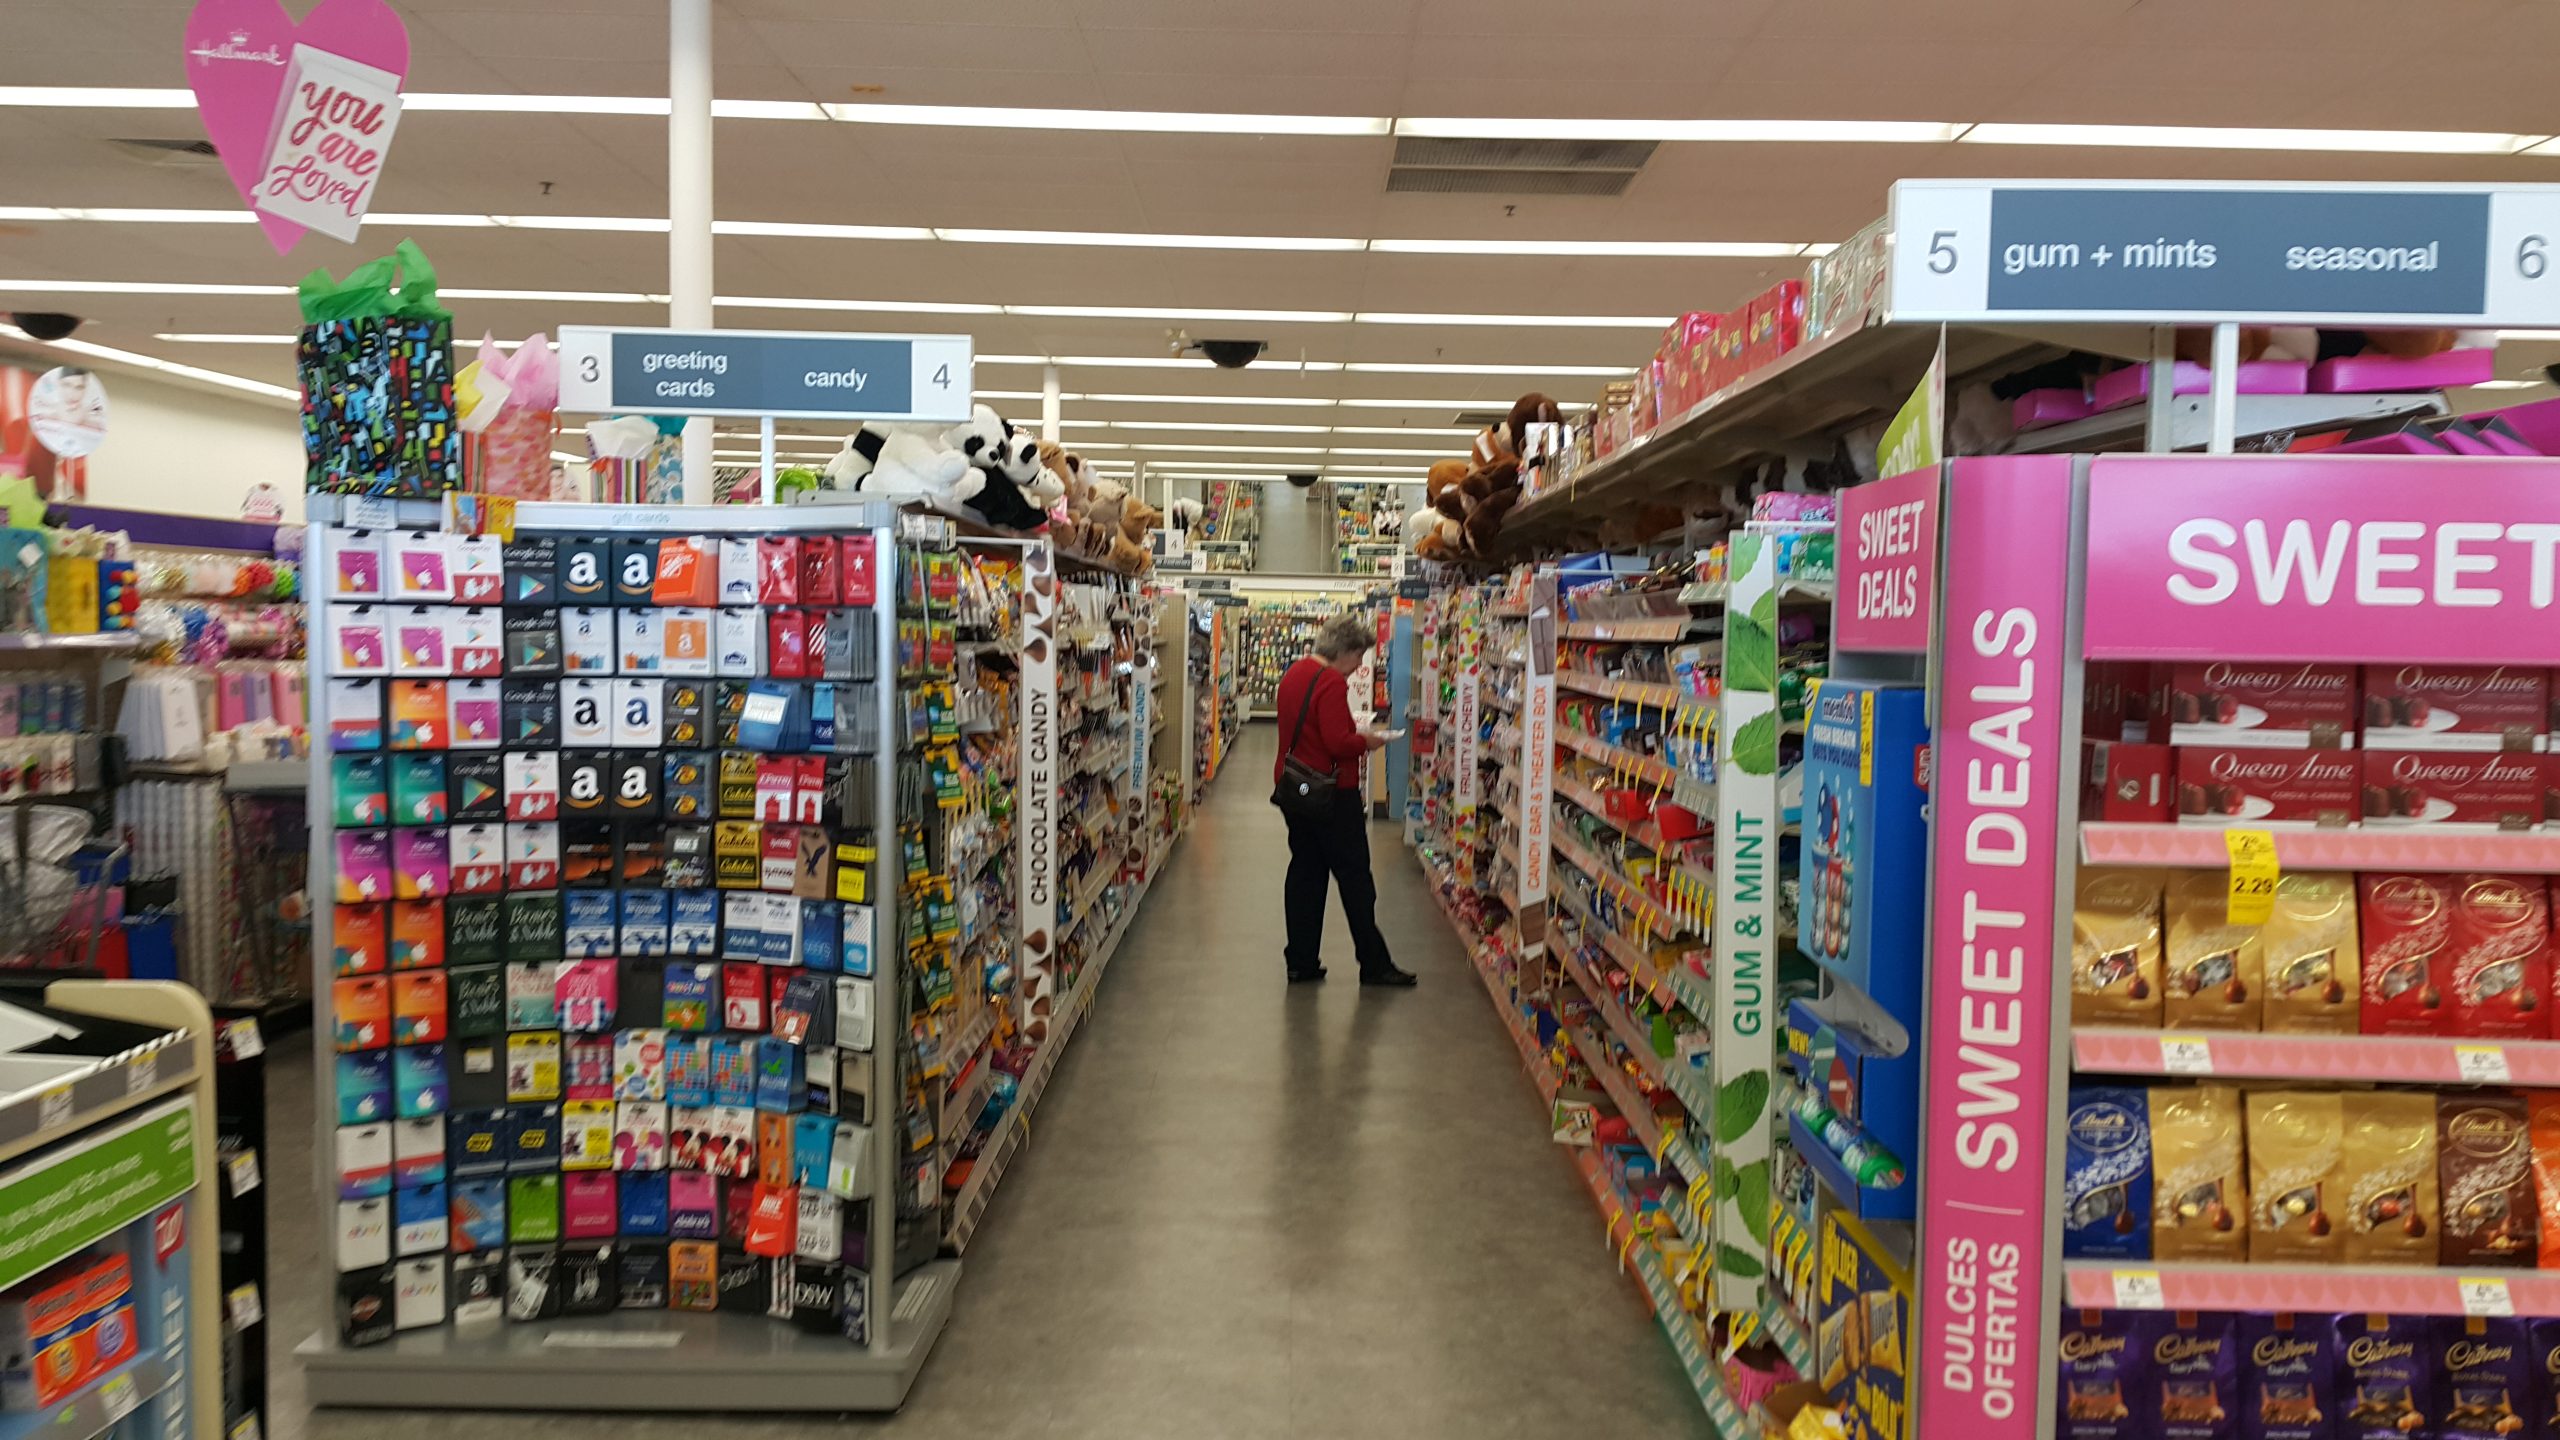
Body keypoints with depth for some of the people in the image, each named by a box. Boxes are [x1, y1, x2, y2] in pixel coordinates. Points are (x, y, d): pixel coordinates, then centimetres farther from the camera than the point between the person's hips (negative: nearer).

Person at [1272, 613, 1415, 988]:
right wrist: (1366, 741, -7)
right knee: (1355, 879, 0)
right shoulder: (1331, 682, -18)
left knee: (1305, 872, 12)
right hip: (1330, 794, -9)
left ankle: (1301, 963, 15)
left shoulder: (1294, 674, 12)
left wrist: (1355, 736, 16)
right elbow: (1338, 743, -25)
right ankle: (1374, 965, 7)